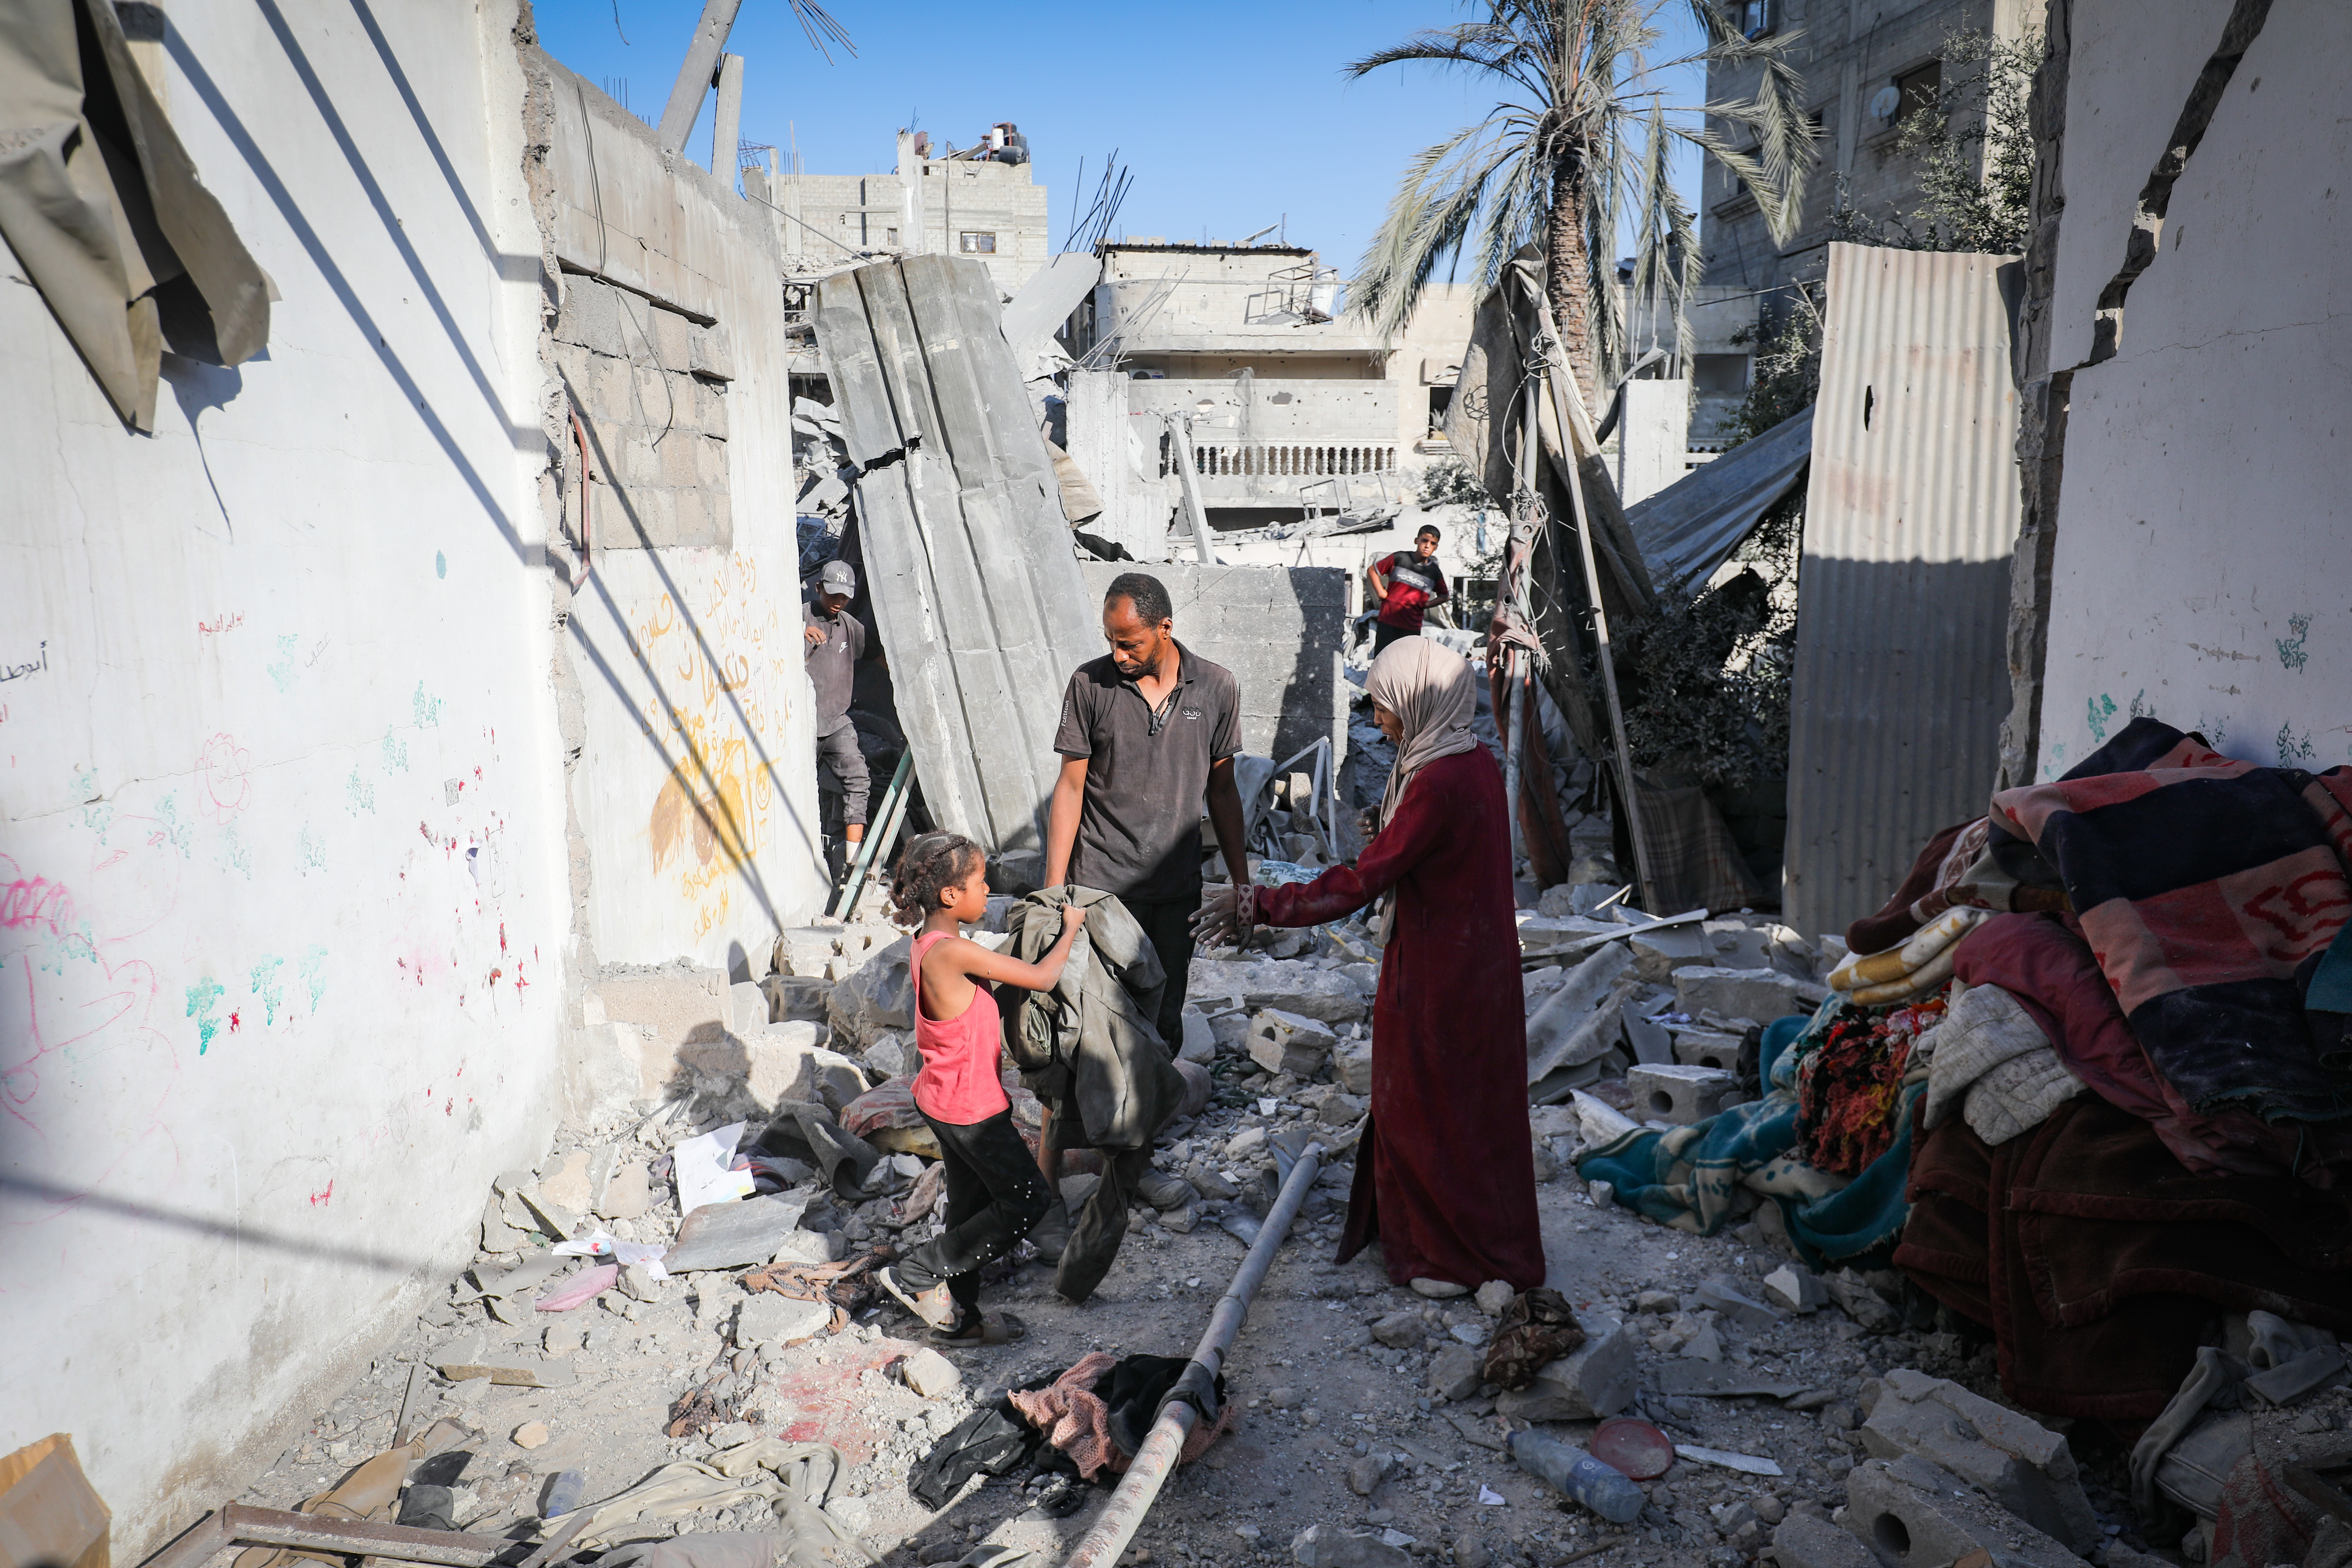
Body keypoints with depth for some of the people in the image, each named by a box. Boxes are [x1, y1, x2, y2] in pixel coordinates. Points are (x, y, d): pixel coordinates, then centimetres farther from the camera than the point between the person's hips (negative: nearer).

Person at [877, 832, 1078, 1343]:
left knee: (973, 1206, 20)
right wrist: (1071, 928, -9)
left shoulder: (930, 945, 2)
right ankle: (917, 1273, 9)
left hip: (950, 1102, 9)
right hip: (970, 1108, -9)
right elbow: (1041, 979, -24)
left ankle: (957, 1316, 32)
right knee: (1026, 1200, 4)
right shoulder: (953, 951, -28)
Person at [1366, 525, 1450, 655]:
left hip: (1412, 627, 2)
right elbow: (1372, 570, 8)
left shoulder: (1435, 572, 6)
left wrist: (1427, 604, 4)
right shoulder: (1399, 559, 0)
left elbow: (1444, 596, 21)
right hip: (1388, 621, -1)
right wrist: (1381, 592, 0)